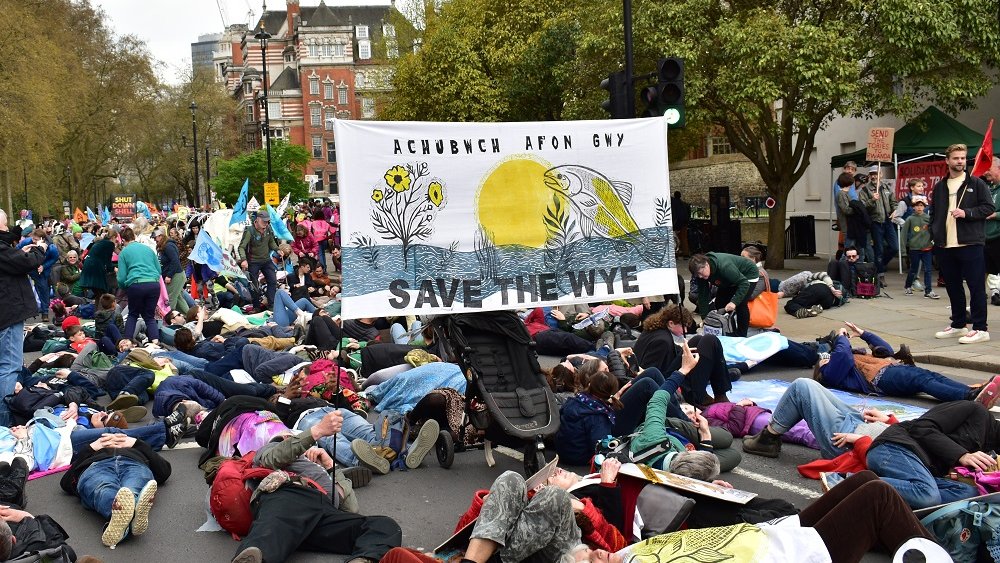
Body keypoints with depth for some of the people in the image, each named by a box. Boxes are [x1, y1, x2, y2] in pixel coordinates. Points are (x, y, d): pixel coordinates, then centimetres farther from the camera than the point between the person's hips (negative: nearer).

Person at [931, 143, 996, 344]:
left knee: (976, 286, -3)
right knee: (953, 287, 12)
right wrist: (934, 235, 9)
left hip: (970, 244, -5)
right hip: (945, 245, 5)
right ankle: (958, 325, 23)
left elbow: (989, 208, -3)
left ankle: (980, 329, 0)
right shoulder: (940, 187, 15)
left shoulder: (976, 184, 2)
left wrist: (967, 213, -16)